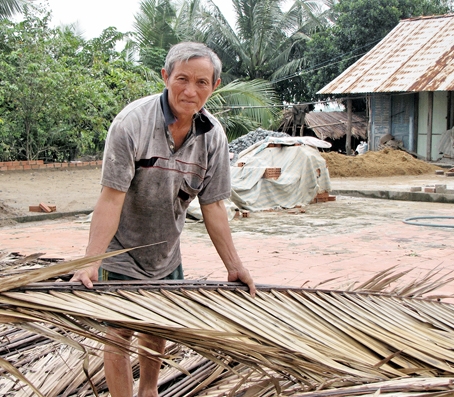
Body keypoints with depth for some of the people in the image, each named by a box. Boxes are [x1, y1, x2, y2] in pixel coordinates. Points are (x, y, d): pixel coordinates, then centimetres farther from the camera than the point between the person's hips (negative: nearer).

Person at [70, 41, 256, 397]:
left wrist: (234, 267, -3)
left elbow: (212, 206, -4)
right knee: (120, 334, -1)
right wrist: (91, 263, -32)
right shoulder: (132, 123, -25)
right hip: (122, 253, -5)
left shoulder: (213, 135, -10)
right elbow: (112, 198, -27)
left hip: (167, 256, 5)